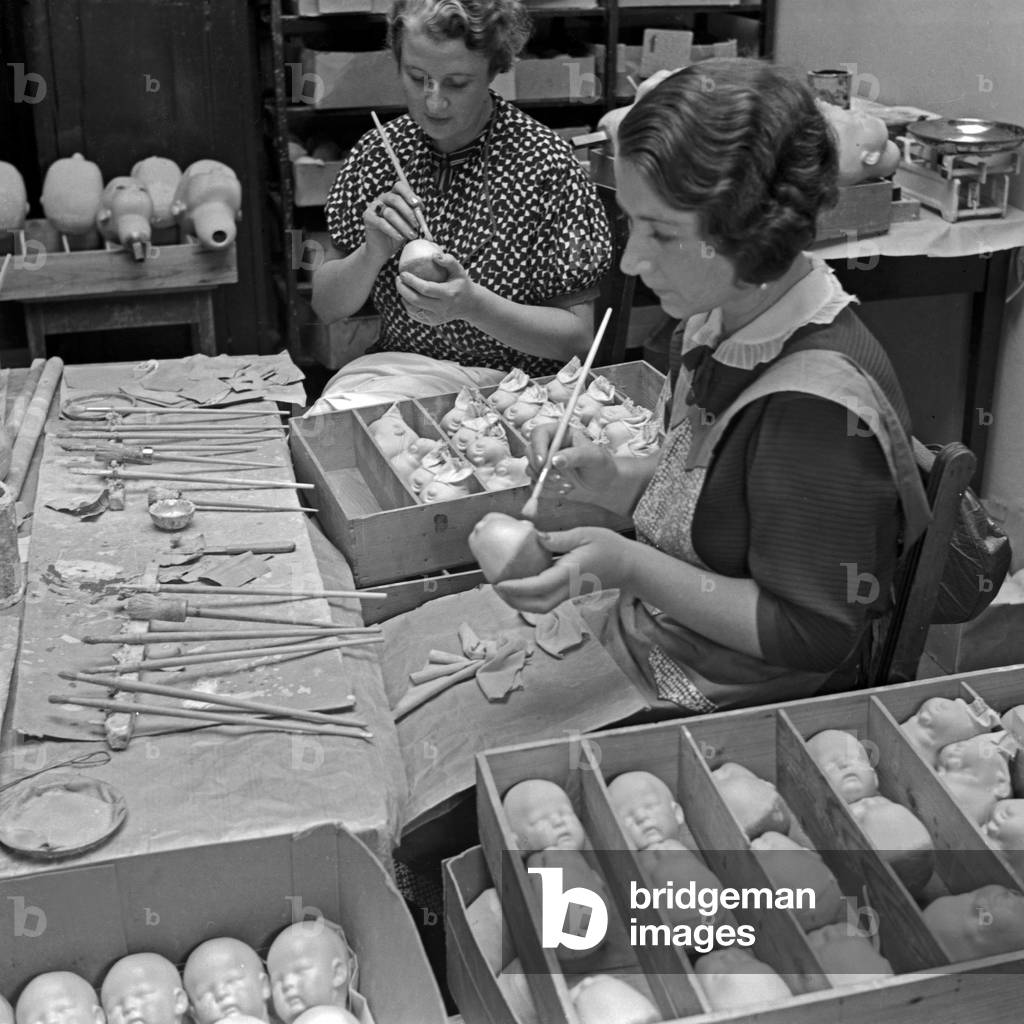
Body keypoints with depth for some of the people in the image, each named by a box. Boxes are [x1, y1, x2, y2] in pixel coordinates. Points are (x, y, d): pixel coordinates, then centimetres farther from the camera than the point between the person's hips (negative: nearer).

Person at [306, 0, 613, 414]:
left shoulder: (547, 165, -11)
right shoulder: (376, 152, 1)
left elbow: (576, 336, -10)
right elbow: (325, 307, 4)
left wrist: (470, 303, -26)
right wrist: (372, 254, -17)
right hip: (392, 364, 4)